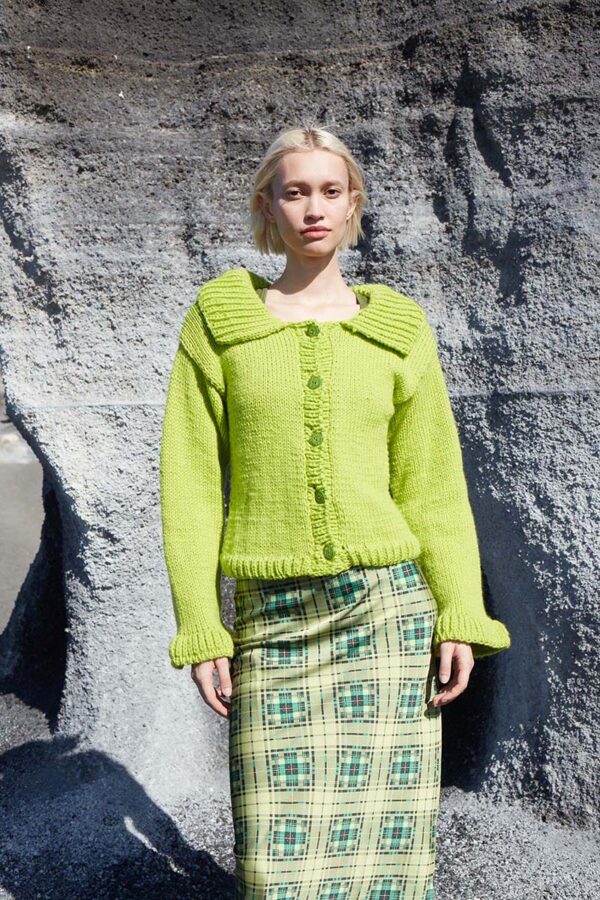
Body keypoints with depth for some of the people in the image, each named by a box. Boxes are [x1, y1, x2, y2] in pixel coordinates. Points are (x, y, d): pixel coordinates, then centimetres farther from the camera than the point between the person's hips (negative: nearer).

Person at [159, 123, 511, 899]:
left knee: (387, 833, 7)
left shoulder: (397, 329, 6)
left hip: (387, 606, 1)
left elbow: (433, 485, 6)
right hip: (273, 616, -1)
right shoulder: (220, 318, 2)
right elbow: (191, 480, 0)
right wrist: (199, 631, -4)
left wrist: (460, 617, -1)